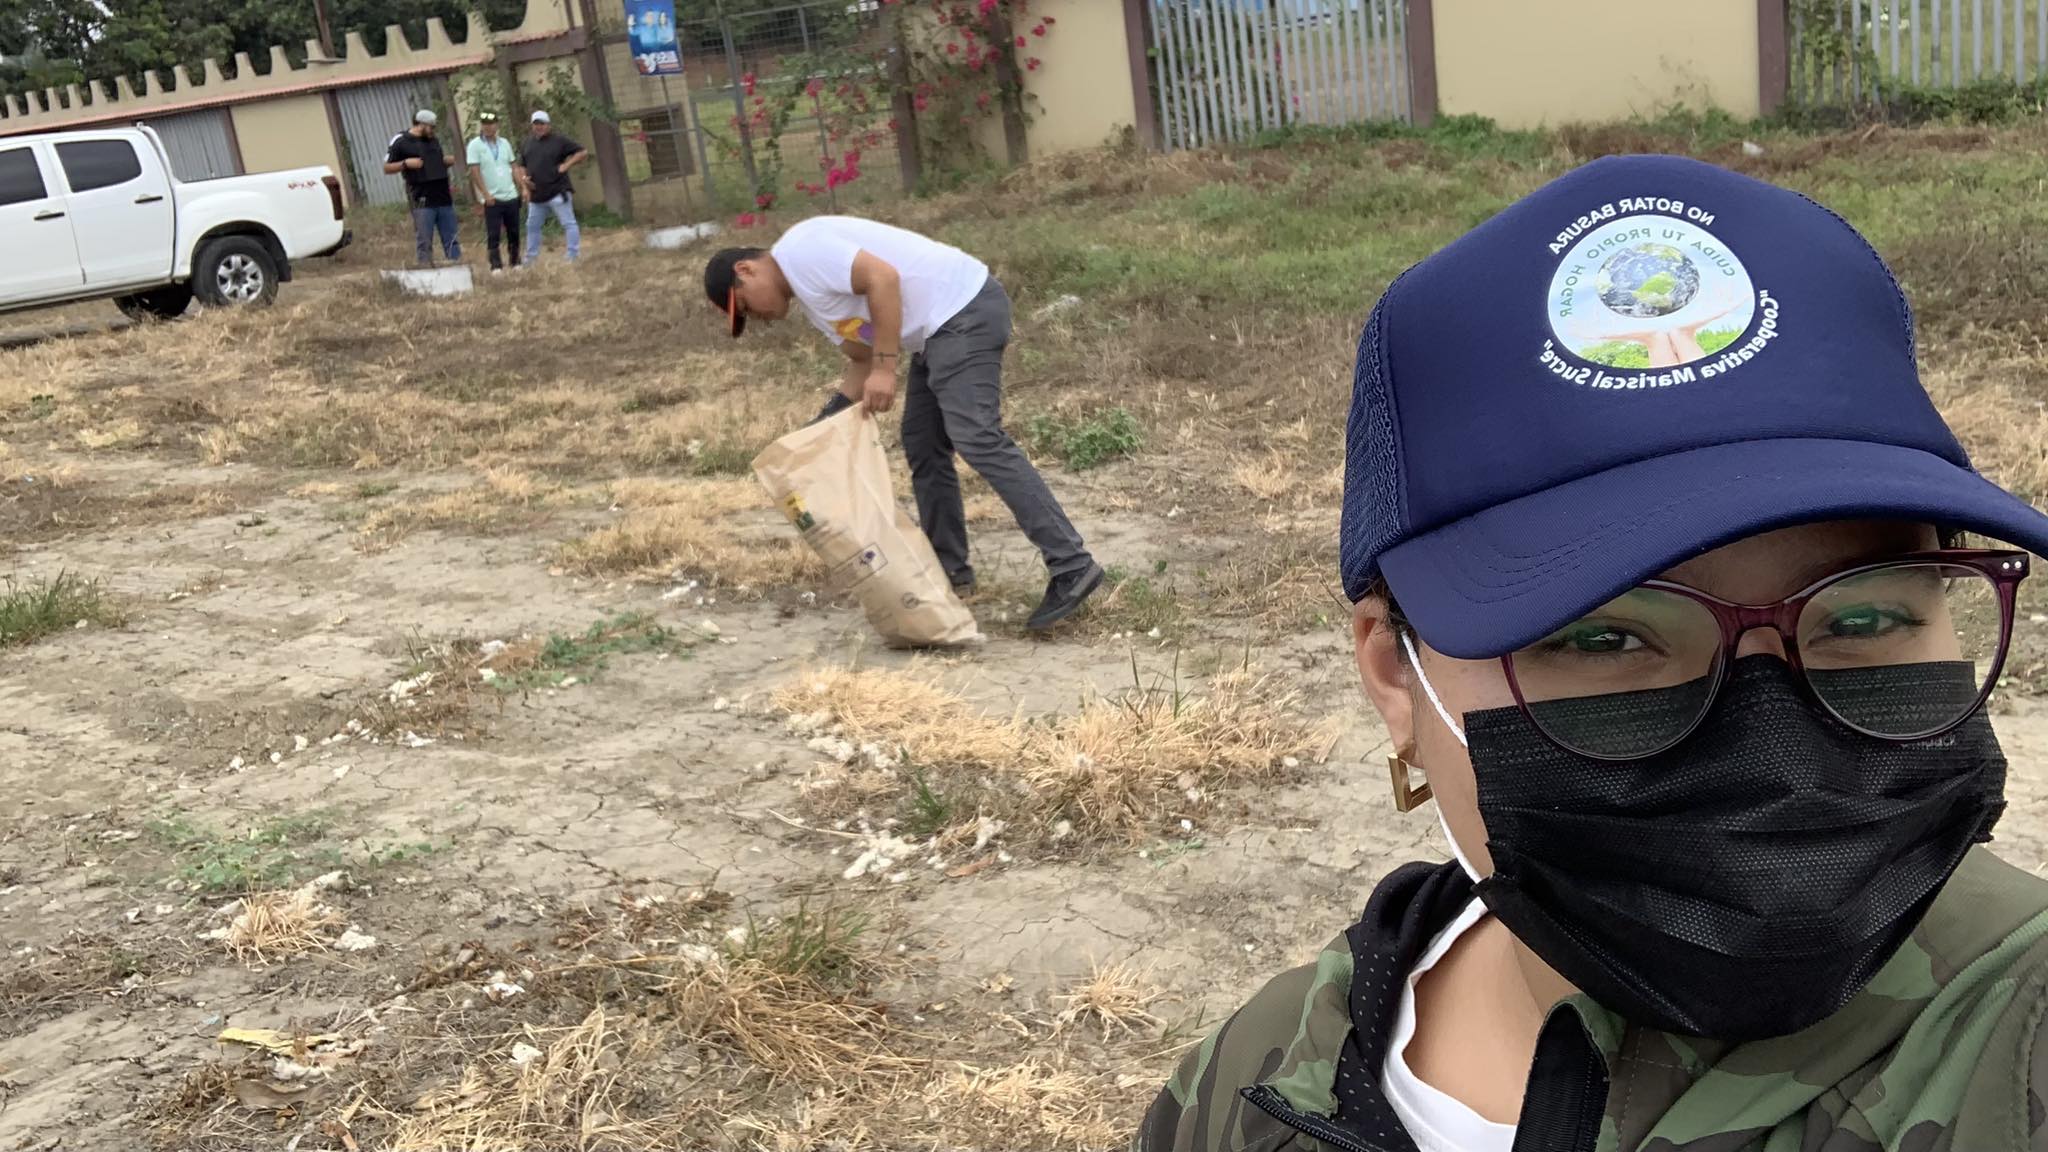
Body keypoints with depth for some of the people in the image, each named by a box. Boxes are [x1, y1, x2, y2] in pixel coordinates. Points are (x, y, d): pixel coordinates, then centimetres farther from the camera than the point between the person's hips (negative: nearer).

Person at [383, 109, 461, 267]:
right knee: (424, 243, -5)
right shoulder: (401, 141, -1)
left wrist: (447, 160, 9)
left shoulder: (433, 140, 17)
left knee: (451, 240, 5)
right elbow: (387, 167, 1)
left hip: (444, 199, 6)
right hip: (422, 202, -6)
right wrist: (406, 163, -16)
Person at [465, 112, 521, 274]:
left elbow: (513, 167, 12)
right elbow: (475, 172, -8)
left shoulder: (504, 143, 8)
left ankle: (515, 261, 20)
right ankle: (496, 266, 0)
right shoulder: (475, 145, -4)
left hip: (511, 196, 4)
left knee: (513, 232, 9)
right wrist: (485, 194, -15)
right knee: (493, 234, -4)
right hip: (492, 198, -4)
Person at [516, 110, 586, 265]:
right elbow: (521, 165, 21)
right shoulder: (528, 143, 12)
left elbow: (582, 152, -6)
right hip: (536, 195, 6)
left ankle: (574, 256, -3)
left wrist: (567, 165, -13)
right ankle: (530, 259, 24)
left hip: (557, 193, -6)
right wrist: (523, 178, 4)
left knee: (568, 223, -6)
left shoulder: (559, 140, -5)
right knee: (532, 226, 13)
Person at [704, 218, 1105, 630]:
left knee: (977, 440, -18)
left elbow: (883, 278, -22)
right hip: (940, 329, 11)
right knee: (922, 445, 15)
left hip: (964, 311, -11)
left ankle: (1072, 567, -21)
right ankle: (949, 570, 23)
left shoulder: (800, 250, -11)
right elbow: (861, 357, 22)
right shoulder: (807, 292, 21)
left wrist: (884, 368, -20)